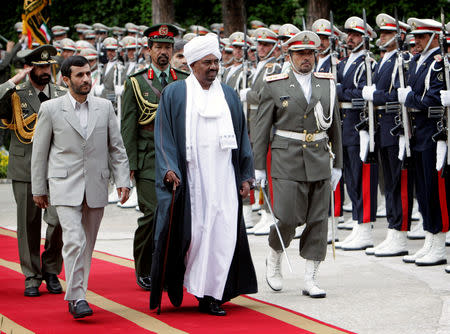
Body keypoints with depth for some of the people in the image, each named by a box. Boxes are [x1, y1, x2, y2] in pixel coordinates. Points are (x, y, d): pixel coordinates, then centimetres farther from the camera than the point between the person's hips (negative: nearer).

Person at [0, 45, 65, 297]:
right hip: (25, 170, -1)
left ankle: (51, 271, 12)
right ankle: (32, 277, 15)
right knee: (29, 226, 3)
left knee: (58, 220, -8)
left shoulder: (63, 95, 12)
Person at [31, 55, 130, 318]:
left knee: (88, 244, 9)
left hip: (96, 187, 3)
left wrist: (123, 180, 2)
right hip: (65, 187, -3)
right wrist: (39, 189, 6)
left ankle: (77, 294, 21)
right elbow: (39, 151, 5)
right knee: (74, 240, -16)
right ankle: (77, 297, -11)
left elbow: (117, 147, 10)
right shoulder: (50, 109, -1)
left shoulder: (104, 107, 6)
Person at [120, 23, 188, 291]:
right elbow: (128, 127, 3)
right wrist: (130, 164, -4)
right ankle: (143, 271, 7)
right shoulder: (136, 82, 5)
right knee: (152, 213, -9)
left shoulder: (185, 81, 12)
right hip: (149, 159, -2)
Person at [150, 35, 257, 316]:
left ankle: (210, 295, 1)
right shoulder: (175, 94, 4)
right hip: (189, 180, -3)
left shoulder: (229, 95, 14)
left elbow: (242, 137, 16)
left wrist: (246, 176, 10)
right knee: (193, 232, -4)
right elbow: (164, 137, 1)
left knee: (223, 233, -5)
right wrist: (169, 169, -13)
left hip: (223, 179, 3)